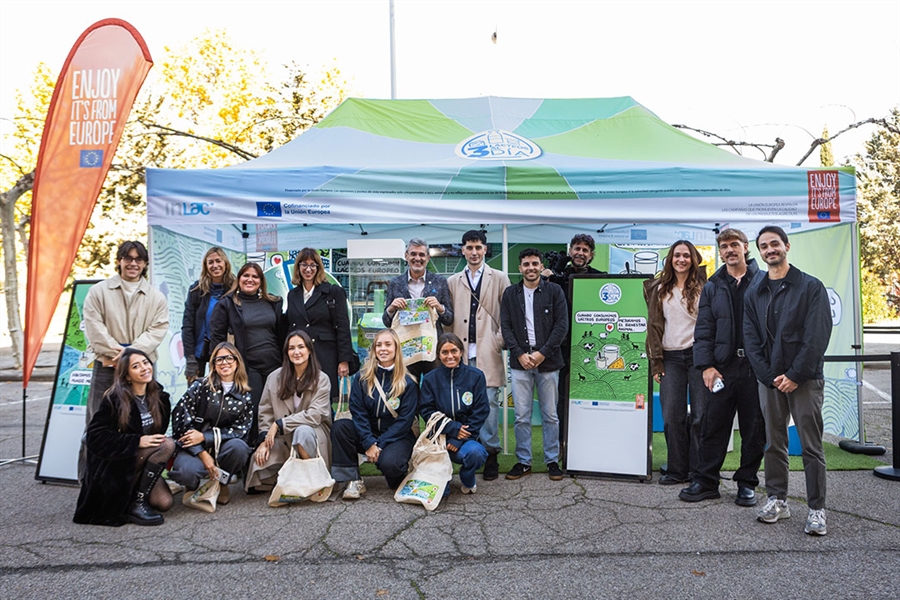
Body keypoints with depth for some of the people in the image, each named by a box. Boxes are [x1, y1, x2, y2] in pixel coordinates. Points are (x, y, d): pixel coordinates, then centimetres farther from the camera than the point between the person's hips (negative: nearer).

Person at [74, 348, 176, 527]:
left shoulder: (160, 397, 4)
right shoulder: (114, 399, -14)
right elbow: (96, 436, -18)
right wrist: (137, 441, -25)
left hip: (140, 465, 6)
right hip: (114, 466, -6)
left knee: (164, 502, -17)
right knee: (168, 444, -27)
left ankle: (130, 494, 14)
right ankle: (136, 505, -17)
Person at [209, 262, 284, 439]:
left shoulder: (273, 303, 14)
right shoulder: (226, 304, 4)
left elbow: (281, 335, 17)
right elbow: (216, 336, 2)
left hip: (274, 365, 4)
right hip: (247, 366, -3)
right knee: (253, 411, -6)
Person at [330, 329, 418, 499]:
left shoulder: (407, 383, -5)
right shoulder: (362, 378, 1)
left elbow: (405, 419, -9)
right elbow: (358, 412, -5)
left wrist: (379, 444, -16)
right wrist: (369, 443, -18)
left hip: (397, 436, -3)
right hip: (367, 434, 3)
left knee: (389, 463, -34)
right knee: (339, 426, -24)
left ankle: (397, 483, 4)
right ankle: (353, 481, -16)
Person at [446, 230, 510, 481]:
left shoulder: (499, 279, 10)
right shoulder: (452, 282, 16)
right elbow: (448, 317, 13)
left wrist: (501, 340, -4)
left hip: (488, 353, -2)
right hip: (461, 353, 2)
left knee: (489, 402, -6)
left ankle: (490, 455, 5)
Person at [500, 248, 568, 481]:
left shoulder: (554, 291, 3)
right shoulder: (510, 294, 9)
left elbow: (562, 325, -2)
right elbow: (505, 327, 5)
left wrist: (543, 353, -11)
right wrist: (520, 354, -8)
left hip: (548, 362, -1)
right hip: (520, 363, 1)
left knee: (550, 415, 6)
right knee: (522, 416, 4)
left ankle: (552, 460, 17)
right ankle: (523, 461, 15)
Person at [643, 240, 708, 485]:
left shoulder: (702, 287, 5)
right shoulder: (660, 290, 12)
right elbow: (654, 326, 10)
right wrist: (656, 362, 3)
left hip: (697, 354, -2)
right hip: (671, 357, 2)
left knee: (701, 415, 0)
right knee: (672, 416, 1)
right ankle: (676, 470, 11)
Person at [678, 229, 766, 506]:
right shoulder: (712, 287, 11)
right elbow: (703, 330, 7)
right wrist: (706, 366, -3)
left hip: (756, 367, -1)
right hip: (723, 367, 2)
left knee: (754, 429, 7)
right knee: (713, 426, 5)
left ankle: (747, 483, 21)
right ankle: (705, 481, 14)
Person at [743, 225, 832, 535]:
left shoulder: (811, 287, -1)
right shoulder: (754, 294, 11)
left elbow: (818, 336, -8)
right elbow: (751, 340, 6)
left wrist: (795, 375, -13)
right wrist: (770, 376, -6)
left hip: (805, 379, -3)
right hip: (769, 380, 4)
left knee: (811, 445, 0)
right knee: (774, 443, 10)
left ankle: (816, 509, 8)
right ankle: (777, 499, 21)